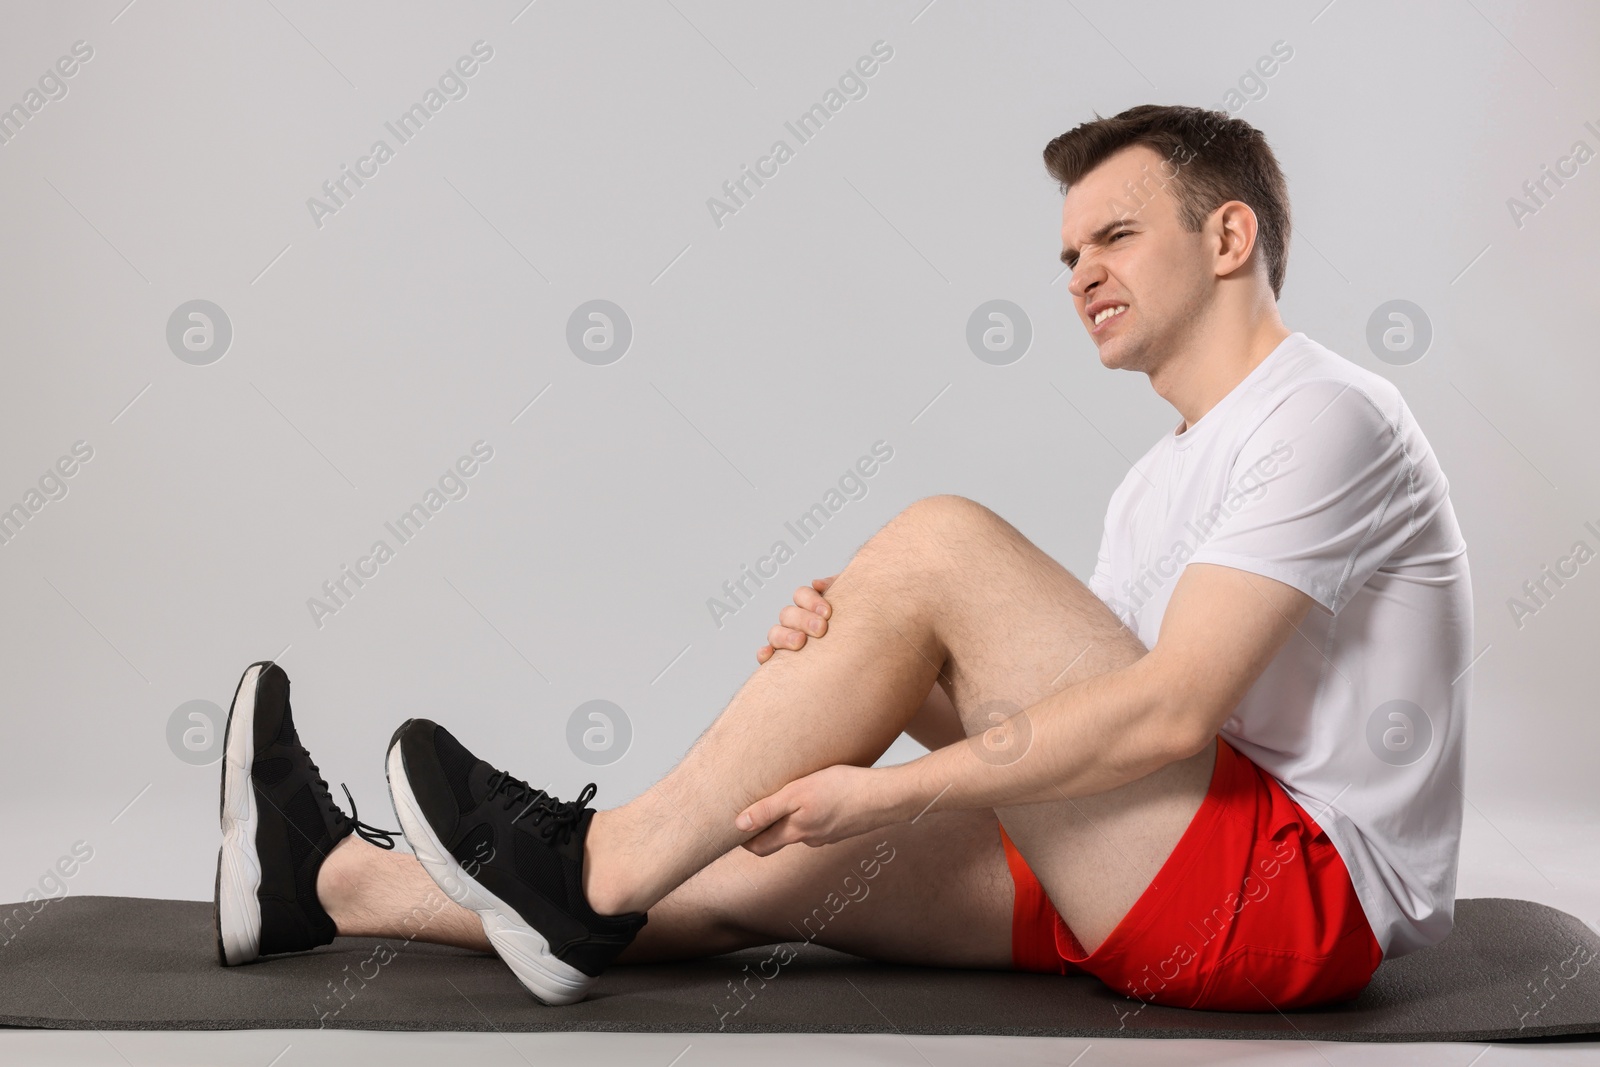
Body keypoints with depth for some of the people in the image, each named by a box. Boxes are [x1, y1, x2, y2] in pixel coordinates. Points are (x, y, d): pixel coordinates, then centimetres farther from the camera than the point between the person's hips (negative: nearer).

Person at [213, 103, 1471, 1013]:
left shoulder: (1322, 415, -10)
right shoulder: (1166, 479, 20)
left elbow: (1170, 713, -22)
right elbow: (1039, 722, 11)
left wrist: (887, 793, -20)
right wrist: (859, 667, -8)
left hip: (1314, 887, -9)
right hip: (1189, 884, 9)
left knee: (939, 542, -19)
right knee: (750, 867, 1)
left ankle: (589, 872, -11)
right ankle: (337, 881, 11)